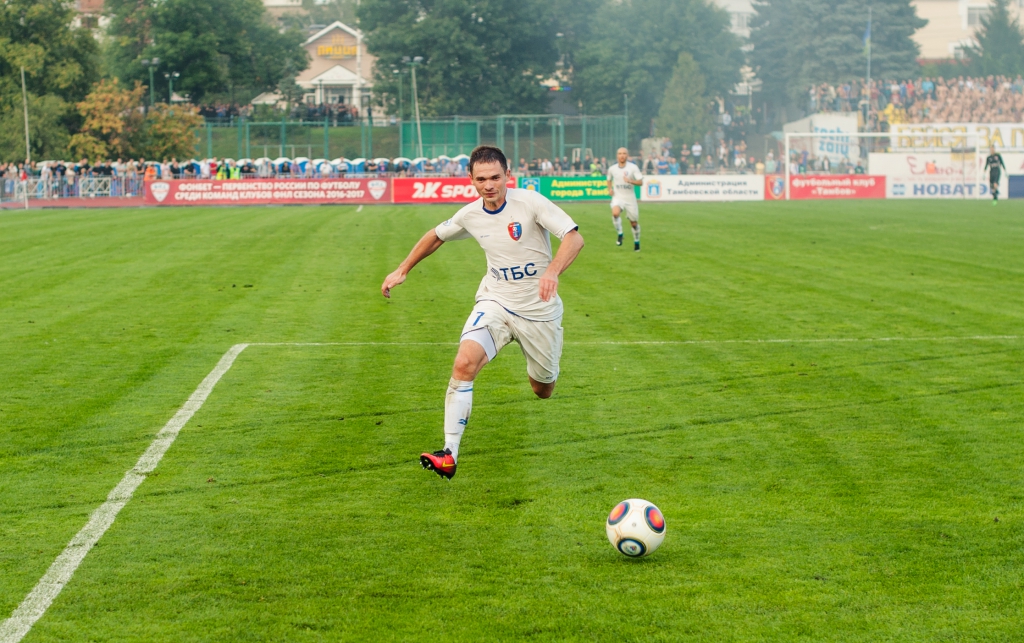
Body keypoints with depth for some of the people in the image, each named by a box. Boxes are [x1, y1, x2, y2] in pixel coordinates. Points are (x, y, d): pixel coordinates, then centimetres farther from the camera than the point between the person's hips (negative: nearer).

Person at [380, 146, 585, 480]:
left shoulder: (530, 202, -18)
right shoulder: (471, 215, -4)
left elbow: (574, 238, -24)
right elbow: (436, 236, 17)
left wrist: (552, 271, -41)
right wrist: (402, 270, 17)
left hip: (539, 311, -2)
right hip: (495, 303, 2)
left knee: (543, 391, 12)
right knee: (464, 363, -25)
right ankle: (449, 454, -24)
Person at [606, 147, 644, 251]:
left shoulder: (633, 167, -8)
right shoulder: (612, 169, 1)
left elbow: (640, 182, -12)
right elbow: (609, 179, 21)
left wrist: (630, 181, -29)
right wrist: (610, 189, 2)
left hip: (630, 198, 0)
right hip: (618, 197, 0)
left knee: (634, 222, 9)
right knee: (615, 213, -32)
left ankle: (636, 242, 32)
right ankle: (619, 234, -14)